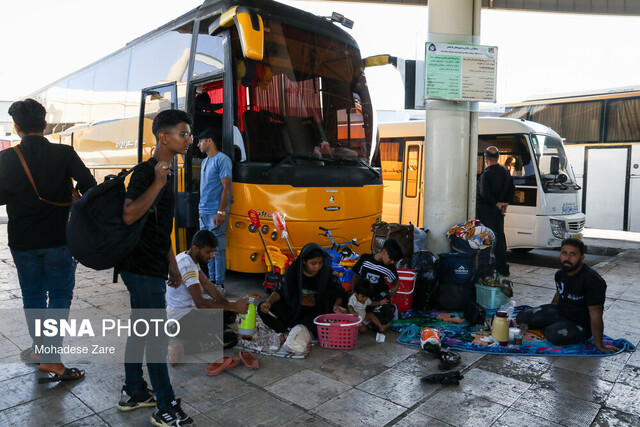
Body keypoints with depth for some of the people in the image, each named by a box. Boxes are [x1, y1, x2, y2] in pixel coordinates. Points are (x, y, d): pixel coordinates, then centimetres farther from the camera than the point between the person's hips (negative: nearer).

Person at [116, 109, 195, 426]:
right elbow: (129, 216, -28)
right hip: (142, 269, -10)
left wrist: (172, 264, 20)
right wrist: (157, 183, -29)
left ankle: (133, 392, 33)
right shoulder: (145, 173, -15)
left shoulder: (166, 174, 13)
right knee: (157, 335, -2)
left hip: (151, 267, 10)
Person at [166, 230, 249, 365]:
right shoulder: (187, 266, -24)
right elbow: (200, 302, -33)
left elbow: (206, 284, 9)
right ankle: (181, 348, -17)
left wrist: (228, 304, 1)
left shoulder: (186, 257, 7)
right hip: (180, 321, -10)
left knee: (229, 315, 13)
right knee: (230, 338, -16)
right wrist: (233, 306, -31)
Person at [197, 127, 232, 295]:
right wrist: (201, 209, 19)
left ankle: (219, 284, 2)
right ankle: (211, 280, 22)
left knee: (218, 249, -4)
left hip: (215, 213, -9)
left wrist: (221, 212, -19)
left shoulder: (222, 159, -8)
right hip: (203, 212, 9)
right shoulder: (205, 162, 20)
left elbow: (226, 187, -14)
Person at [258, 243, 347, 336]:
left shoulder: (327, 273, -7)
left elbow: (339, 293, 4)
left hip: (317, 312, -3)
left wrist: (336, 305, -17)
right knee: (263, 309, -16)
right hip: (293, 310, 4)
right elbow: (280, 291, 3)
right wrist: (269, 302, -16)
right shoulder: (292, 272, -5)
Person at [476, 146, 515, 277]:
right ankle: (502, 267, 21)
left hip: (487, 210, -7)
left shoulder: (486, 174, -17)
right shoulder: (505, 171, 8)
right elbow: (512, 189, 12)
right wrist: (506, 203, 7)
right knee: (500, 236, 14)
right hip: (499, 211, 7)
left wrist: (497, 203, -11)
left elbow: (484, 194, -23)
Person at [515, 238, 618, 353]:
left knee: (554, 335, -35)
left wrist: (599, 345, -23)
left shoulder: (593, 281, -27)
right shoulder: (560, 274, -3)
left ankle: (548, 328, -1)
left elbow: (595, 316, -27)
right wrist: (547, 315, 28)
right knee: (521, 318, -4)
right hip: (559, 312, 6)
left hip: (580, 324, -6)